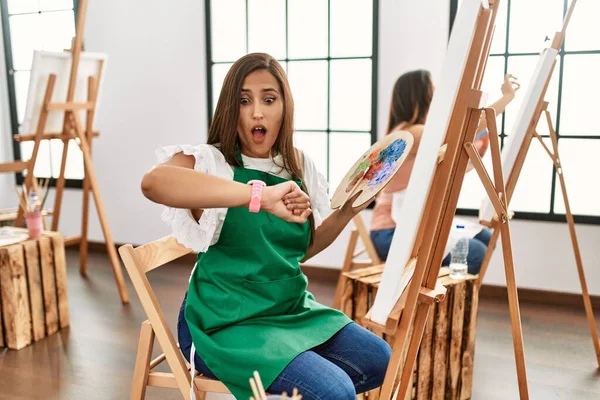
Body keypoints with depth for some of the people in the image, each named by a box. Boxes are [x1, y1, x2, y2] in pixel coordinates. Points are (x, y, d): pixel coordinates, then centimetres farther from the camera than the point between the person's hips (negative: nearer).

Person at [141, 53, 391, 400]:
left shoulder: (299, 166, 4)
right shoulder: (212, 161, -15)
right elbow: (154, 182, -40)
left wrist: (346, 213, -3)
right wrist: (261, 194, -48)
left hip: (293, 310, 7)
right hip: (228, 323, -7)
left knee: (380, 361, 7)